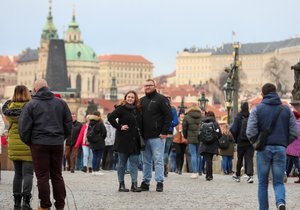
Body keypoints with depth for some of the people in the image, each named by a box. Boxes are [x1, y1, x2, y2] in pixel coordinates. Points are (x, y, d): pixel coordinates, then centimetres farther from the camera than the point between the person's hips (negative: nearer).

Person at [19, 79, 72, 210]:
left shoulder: (30, 105, -2)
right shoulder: (61, 103, 9)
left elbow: (24, 127, -6)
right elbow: (68, 124, 11)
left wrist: (27, 141, 8)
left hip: (39, 144, -4)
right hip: (58, 144, 4)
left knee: (42, 177, 1)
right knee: (57, 176, 11)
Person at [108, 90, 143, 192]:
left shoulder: (137, 110, 13)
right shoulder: (121, 108, -6)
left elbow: (140, 123, 24)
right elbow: (111, 117, -18)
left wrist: (139, 131, 8)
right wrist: (119, 127, -17)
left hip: (134, 140, 5)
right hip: (123, 140, -5)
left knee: (134, 162, 1)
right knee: (122, 162, 3)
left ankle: (134, 184, 1)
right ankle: (121, 184, 9)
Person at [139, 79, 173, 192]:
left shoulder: (161, 99, -1)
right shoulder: (142, 101, 16)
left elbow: (169, 115, -7)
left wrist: (164, 132, -12)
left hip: (157, 136, -6)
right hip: (144, 137, 6)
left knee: (158, 160, -6)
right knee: (146, 161, 9)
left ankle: (160, 183, -4)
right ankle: (145, 182, 13)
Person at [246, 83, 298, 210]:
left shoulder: (257, 109, 0)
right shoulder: (286, 110, 7)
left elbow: (250, 132, -9)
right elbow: (295, 133, 2)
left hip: (263, 149, -1)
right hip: (281, 150, 1)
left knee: (263, 183, 11)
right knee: (278, 182, 6)